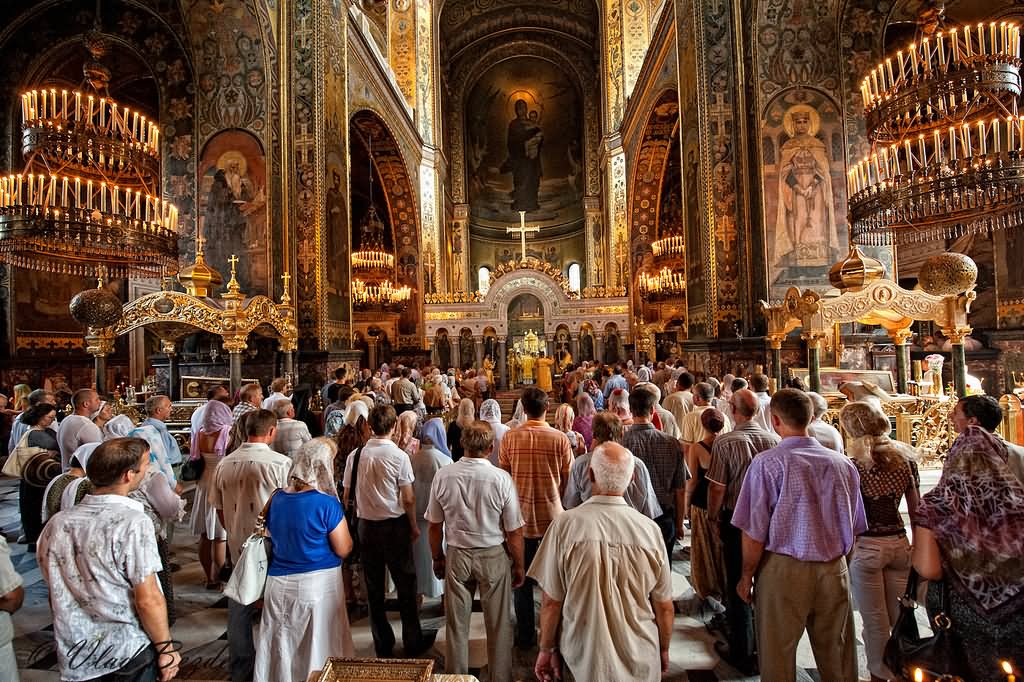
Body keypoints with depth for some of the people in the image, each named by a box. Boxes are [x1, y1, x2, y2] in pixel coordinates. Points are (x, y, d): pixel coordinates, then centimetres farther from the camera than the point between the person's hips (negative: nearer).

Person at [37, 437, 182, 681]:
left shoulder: (56, 524, -4)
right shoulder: (133, 523, -23)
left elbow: (58, 594, 8)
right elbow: (148, 600, -21)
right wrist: (166, 649, -9)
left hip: (74, 656, 5)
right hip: (130, 654, -5)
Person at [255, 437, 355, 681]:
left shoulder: (276, 499, -1)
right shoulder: (327, 504, -19)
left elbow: (272, 539, 11)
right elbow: (344, 550, -13)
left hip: (279, 583, 5)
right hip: (319, 584, -5)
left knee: (282, 646, 19)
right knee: (318, 646, 11)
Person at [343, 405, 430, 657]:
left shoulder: (355, 455, -6)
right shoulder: (399, 456, -16)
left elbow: (348, 494, 2)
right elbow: (408, 498, -13)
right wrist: (414, 525, 1)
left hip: (366, 525, 4)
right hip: (395, 525, -3)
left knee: (374, 587, 15)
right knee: (405, 585, 12)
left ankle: (382, 644, 28)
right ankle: (412, 642, 23)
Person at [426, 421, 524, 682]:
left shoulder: (442, 476, -12)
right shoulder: (501, 479, -19)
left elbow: (435, 525, -1)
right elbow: (514, 532, -11)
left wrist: (438, 557, 15)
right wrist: (519, 565, 4)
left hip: (457, 555, 2)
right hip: (494, 556, -2)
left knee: (457, 624, 19)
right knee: (498, 624, 17)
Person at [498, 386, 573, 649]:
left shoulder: (510, 437, -8)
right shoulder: (560, 439, -11)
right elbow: (567, 480, -2)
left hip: (520, 516, 1)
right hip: (552, 516, 0)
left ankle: (525, 634, 26)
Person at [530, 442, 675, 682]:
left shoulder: (565, 525, -20)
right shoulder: (650, 529, -16)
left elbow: (551, 603, -12)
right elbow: (664, 607, -5)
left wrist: (547, 649, 4)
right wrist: (664, 651, 13)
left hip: (583, 655, -1)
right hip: (640, 659, 1)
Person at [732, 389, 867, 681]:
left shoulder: (767, 463, -15)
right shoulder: (844, 464, -1)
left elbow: (755, 532, -12)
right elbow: (854, 528, 10)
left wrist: (747, 575, 1)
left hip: (784, 569, -4)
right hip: (835, 569, 5)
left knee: (778, 656, 11)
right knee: (837, 655, 19)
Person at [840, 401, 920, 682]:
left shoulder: (852, 465, -15)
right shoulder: (905, 458, 0)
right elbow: (916, 508, 7)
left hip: (866, 546, -5)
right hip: (899, 543, 5)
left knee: (876, 623, 10)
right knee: (900, 619, 18)